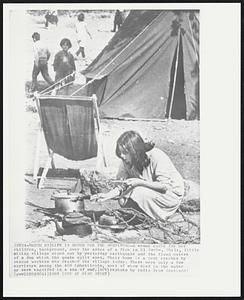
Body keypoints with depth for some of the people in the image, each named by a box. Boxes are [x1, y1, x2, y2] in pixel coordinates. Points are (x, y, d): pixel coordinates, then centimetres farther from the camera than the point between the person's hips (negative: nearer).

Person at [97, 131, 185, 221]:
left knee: (138, 192, -29)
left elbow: (165, 186, -26)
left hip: (171, 192, -6)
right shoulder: (126, 161, -11)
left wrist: (139, 182, -34)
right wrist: (107, 195, -26)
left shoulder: (156, 157, -29)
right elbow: (121, 187, -8)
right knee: (122, 200, -15)